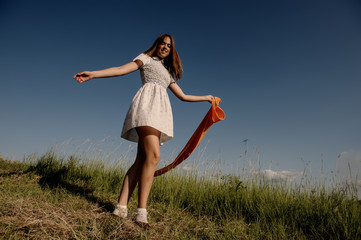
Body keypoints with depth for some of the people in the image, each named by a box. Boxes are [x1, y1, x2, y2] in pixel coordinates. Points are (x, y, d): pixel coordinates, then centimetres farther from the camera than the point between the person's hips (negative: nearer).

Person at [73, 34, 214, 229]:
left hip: (161, 111, 6)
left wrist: (206, 98, 40)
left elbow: (183, 96, 34)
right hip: (147, 103, -6)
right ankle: (141, 213, -20)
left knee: (142, 160, -7)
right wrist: (93, 74, -8)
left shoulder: (168, 73, 34)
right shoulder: (146, 58, 18)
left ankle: (121, 207, -7)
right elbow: (122, 69, 5)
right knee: (153, 156, -22)